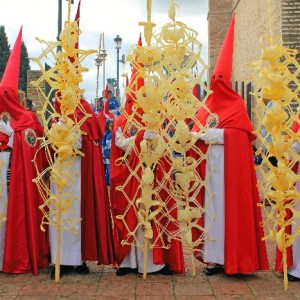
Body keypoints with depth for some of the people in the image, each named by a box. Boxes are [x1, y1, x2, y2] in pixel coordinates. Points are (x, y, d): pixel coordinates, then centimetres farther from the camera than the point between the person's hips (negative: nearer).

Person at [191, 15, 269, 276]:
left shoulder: (237, 105, 1)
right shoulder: (206, 107, 15)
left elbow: (240, 134, -10)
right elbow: (196, 132, 9)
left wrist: (213, 133, -11)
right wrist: (203, 134, -12)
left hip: (231, 164, -4)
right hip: (210, 164, 5)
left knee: (233, 206, -3)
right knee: (212, 206, 3)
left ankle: (233, 257, 3)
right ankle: (214, 258, 7)